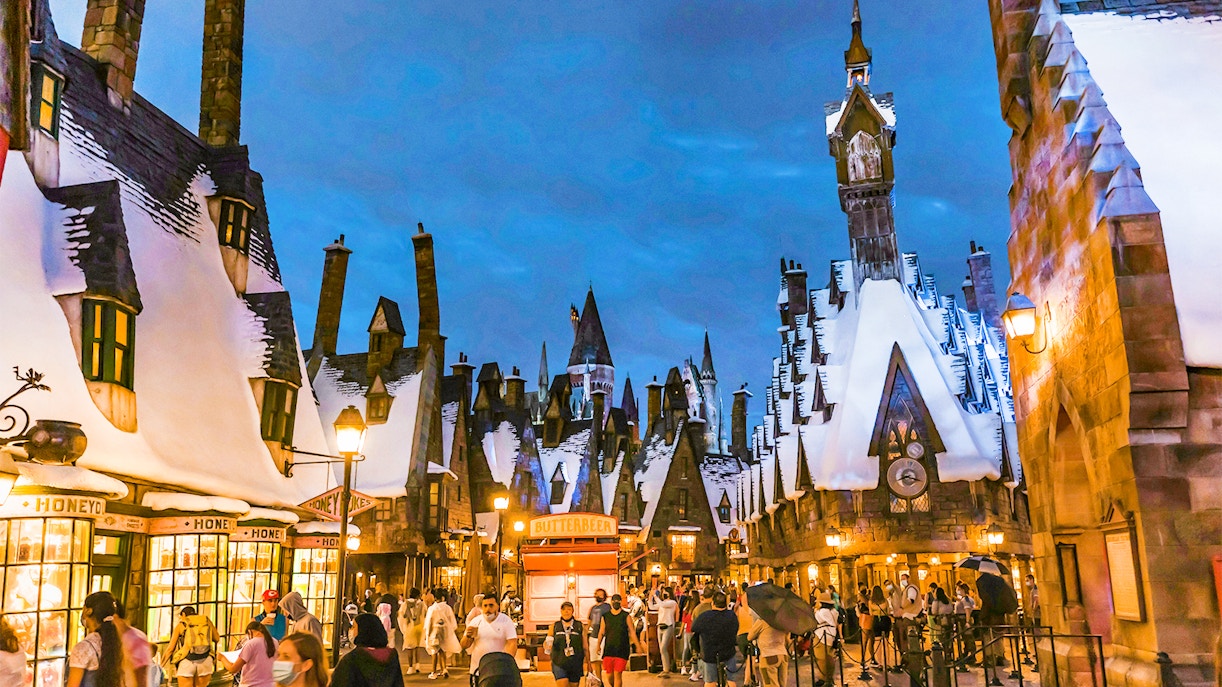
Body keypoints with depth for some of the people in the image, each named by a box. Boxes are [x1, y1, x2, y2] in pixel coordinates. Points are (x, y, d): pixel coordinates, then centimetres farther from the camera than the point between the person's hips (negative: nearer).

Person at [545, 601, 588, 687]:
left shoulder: (580, 626, 7)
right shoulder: (554, 626, 8)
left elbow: (585, 646, 7)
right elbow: (547, 643, 11)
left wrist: (586, 661, 1)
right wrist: (546, 645, -12)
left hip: (576, 664, 1)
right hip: (559, 663, -1)